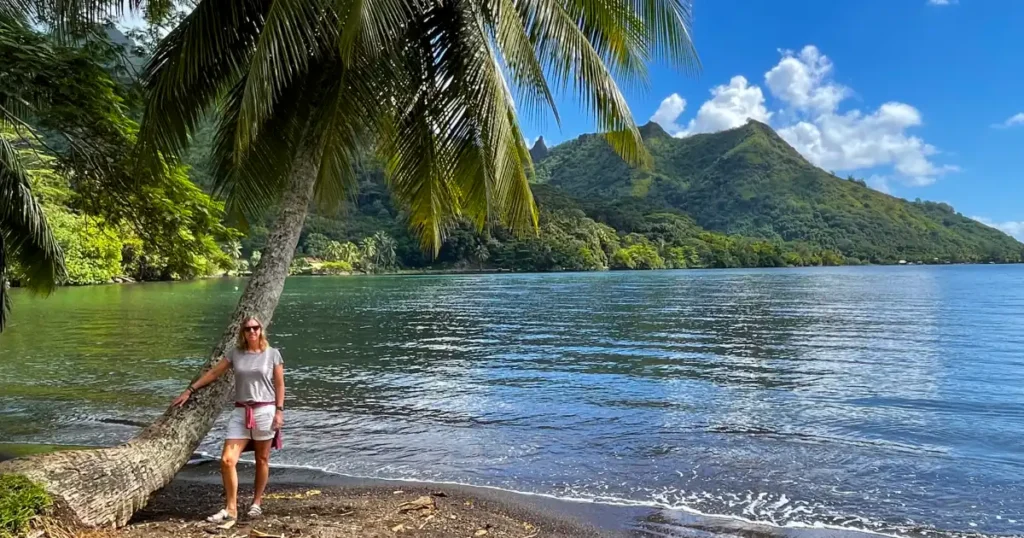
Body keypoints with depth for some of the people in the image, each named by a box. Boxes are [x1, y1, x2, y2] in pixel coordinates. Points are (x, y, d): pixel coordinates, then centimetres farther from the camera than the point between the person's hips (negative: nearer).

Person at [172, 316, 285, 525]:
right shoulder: (234, 353, 7)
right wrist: (189, 391, 14)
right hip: (240, 412, 3)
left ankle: (257, 503, 23)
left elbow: (279, 384, 0)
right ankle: (230, 509, 4)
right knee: (227, 460, -7)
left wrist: (279, 410, -7)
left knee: (262, 460, 7)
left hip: (264, 411, -3)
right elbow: (213, 373, 14)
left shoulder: (272, 354, -1)